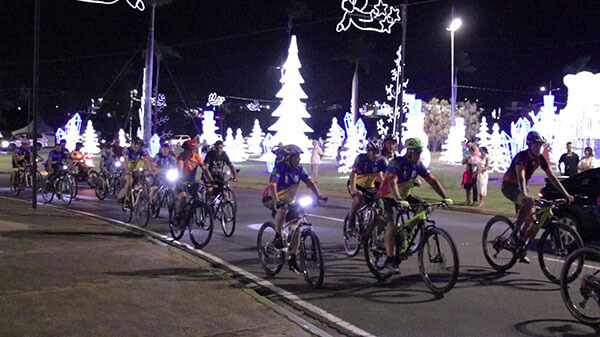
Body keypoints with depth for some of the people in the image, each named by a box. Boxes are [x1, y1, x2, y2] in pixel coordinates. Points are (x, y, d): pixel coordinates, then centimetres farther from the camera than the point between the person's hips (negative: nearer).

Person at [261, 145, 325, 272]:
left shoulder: (299, 169, -8)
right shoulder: (279, 169, -25)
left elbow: (310, 183, -13)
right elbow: (272, 186, -38)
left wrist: (319, 196, -31)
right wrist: (277, 202, -54)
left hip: (289, 200, 6)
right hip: (271, 199, -6)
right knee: (283, 210, -39)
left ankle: (292, 259, 9)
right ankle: (277, 236, -17)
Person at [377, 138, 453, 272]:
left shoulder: (418, 165, -7)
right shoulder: (397, 163, -26)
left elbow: (432, 181, -7)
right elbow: (392, 183, -40)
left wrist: (445, 197, -18)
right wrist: (399, 200, -55)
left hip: (405, 196, 6)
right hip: (389, 197, -6)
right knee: (392, 226, -20)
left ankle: (405, 233, 4)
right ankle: (390, 260, -10)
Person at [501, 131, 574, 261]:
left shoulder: (540, 158, -3)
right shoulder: (521, 156, -24)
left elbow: (552, 177, -1)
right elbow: (521, 176, -39)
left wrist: (566, 194, -7)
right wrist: (524, 194, -55)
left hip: (521, 187, 8)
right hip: (509, 186, -8)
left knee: (530, 217, -1)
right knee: (529, 201, -35)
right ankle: (514, 234, -28)